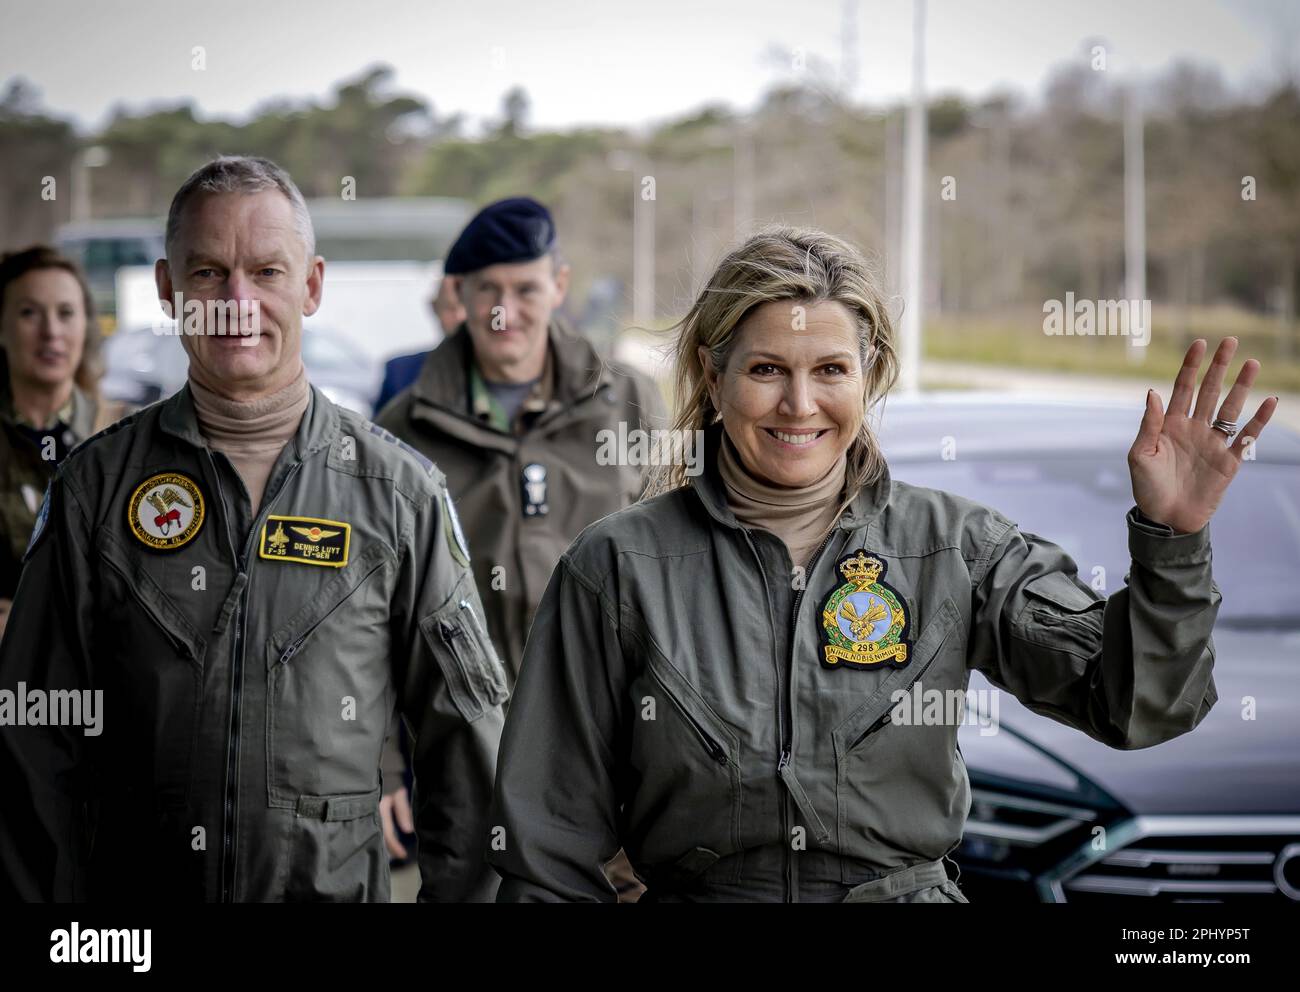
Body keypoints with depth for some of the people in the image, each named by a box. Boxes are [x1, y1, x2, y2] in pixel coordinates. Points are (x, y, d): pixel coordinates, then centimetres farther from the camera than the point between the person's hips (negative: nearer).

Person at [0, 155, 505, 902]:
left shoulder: (401, 491, -1)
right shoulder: (97, 485, 0)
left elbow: (466, 735, 2)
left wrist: (464, 891, -3)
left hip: (340, 884, 0)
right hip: (131, 885, 1)